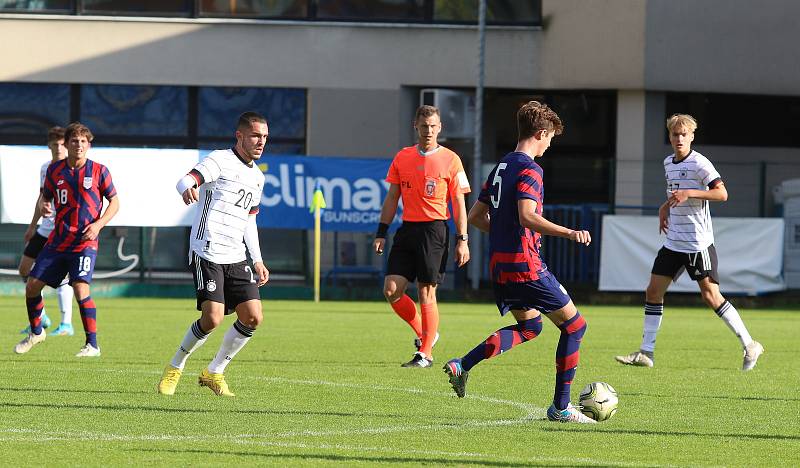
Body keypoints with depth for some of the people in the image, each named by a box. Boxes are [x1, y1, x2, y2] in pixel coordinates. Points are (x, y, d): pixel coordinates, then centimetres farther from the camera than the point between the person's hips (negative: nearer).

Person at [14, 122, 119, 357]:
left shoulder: (99, 171, -4)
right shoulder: (55, 170, 5)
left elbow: (114, 202, 2)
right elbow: (46, 195, 17)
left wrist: (98, 224, -13)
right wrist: (43, 205, -8)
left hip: (85, 241, -5)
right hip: (58, 239, 5)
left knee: (81, 287, -22)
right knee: (32, 285, 3)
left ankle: (92, 344, -12)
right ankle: (36, 332, 28)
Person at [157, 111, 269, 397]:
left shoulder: (257, 177, 18)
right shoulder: (221, 161, -6)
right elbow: (184, 181, -22)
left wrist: (257, 261, 20)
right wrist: (188, 188, -48)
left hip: (236, 257, 7)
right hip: (207, 253, -7)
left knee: (253, 317, -6)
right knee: (213, 318, -18)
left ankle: (214, 372, 11)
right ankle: (175, 368, 6)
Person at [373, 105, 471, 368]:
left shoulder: (450, 160, -1)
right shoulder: (402, 158, 10)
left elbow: (458, 203, -1)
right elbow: (392, 198, 15)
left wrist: (462, 240, -7)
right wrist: (381, 232, 9)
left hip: (434, 230, -4)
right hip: (407, 228, 4)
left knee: (427, 293, -5)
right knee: (391, 290, -3)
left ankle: (425, 353, 4)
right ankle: (424, 333, 18)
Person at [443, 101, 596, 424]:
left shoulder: (500, 167, 15)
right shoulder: (529, 170, -12)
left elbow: (476, 217, 20)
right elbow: (527, 216, -27)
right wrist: (569, 233, -32)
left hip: (499, 265, 9)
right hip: (525, 265, -9)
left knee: (530, 326, 24)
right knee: (574, 326, 2)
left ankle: (462, 366, 7)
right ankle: (560, 407, 3)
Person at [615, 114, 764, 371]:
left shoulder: (699, 163, -12)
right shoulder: (668, 163, 12)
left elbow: (722, 194, -19)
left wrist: (688, 194, -26)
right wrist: (665, 207, 12)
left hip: (698, 243, -8)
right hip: (673, 242, 8)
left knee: (710, 296, -8)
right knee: (653, 291, 3)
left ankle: (749, 345, 3)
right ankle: (646, 353, 8)